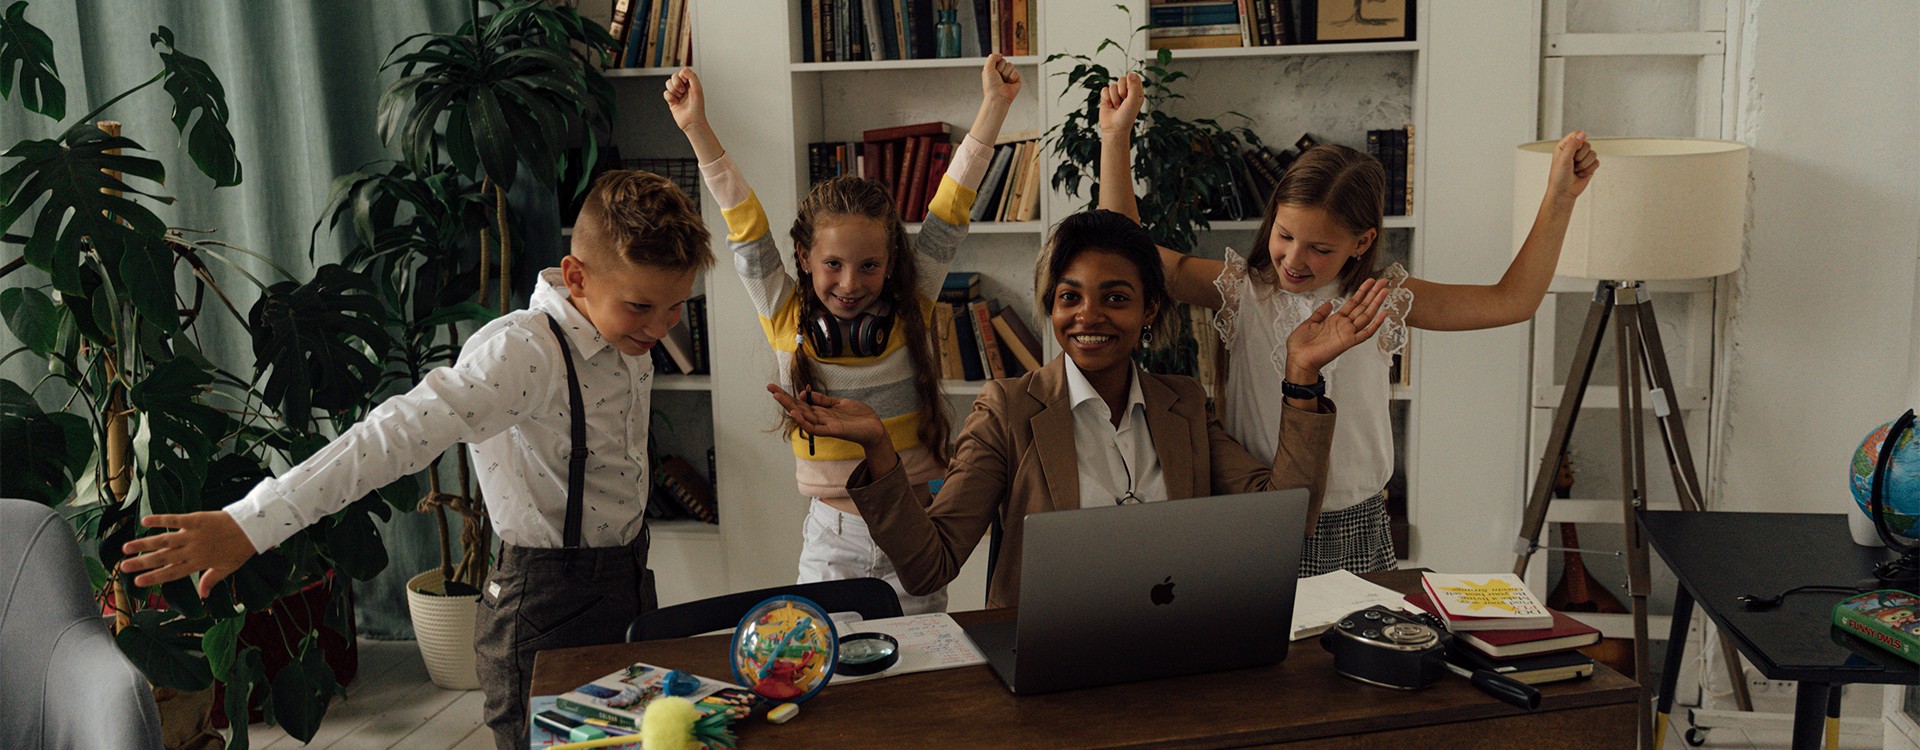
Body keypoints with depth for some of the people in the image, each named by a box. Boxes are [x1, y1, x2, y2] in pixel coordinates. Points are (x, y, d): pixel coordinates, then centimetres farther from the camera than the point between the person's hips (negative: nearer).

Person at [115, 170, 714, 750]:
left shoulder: (631, 333, -2)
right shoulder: (523, 352, -26)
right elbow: (397, 435, -36)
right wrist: (251, 523, -42)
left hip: (628, 584, 8)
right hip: (550, 607, -7)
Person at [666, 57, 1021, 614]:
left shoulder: (910, 308, -2)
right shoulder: (787, 318, -2)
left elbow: (950, 209, -4)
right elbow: (746, 225, -4)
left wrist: (993, 107, -6)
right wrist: (697, 130, -8)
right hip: (831, 537, 0)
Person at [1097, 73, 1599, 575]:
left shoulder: (1383, 301, 1)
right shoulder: (1241, 292, -3)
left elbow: (1512, 301, 4)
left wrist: (1560, 196, -1)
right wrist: (1117, 138, -13)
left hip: (1355, 532, 1)